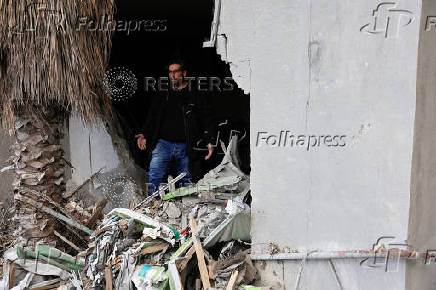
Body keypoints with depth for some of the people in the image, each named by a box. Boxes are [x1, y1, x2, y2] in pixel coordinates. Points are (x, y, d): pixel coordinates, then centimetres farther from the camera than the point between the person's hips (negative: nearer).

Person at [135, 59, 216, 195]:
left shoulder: (196, 97, 9)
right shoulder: (162, 97, 18)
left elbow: (207, 121, 5)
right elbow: (151, 119, 20)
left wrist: (210, 141, -7)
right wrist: (144, 134, 2)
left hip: (185, 147, -1)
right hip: (163, 143, 2)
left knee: (185, 180, 5)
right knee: (154, 175, -14)